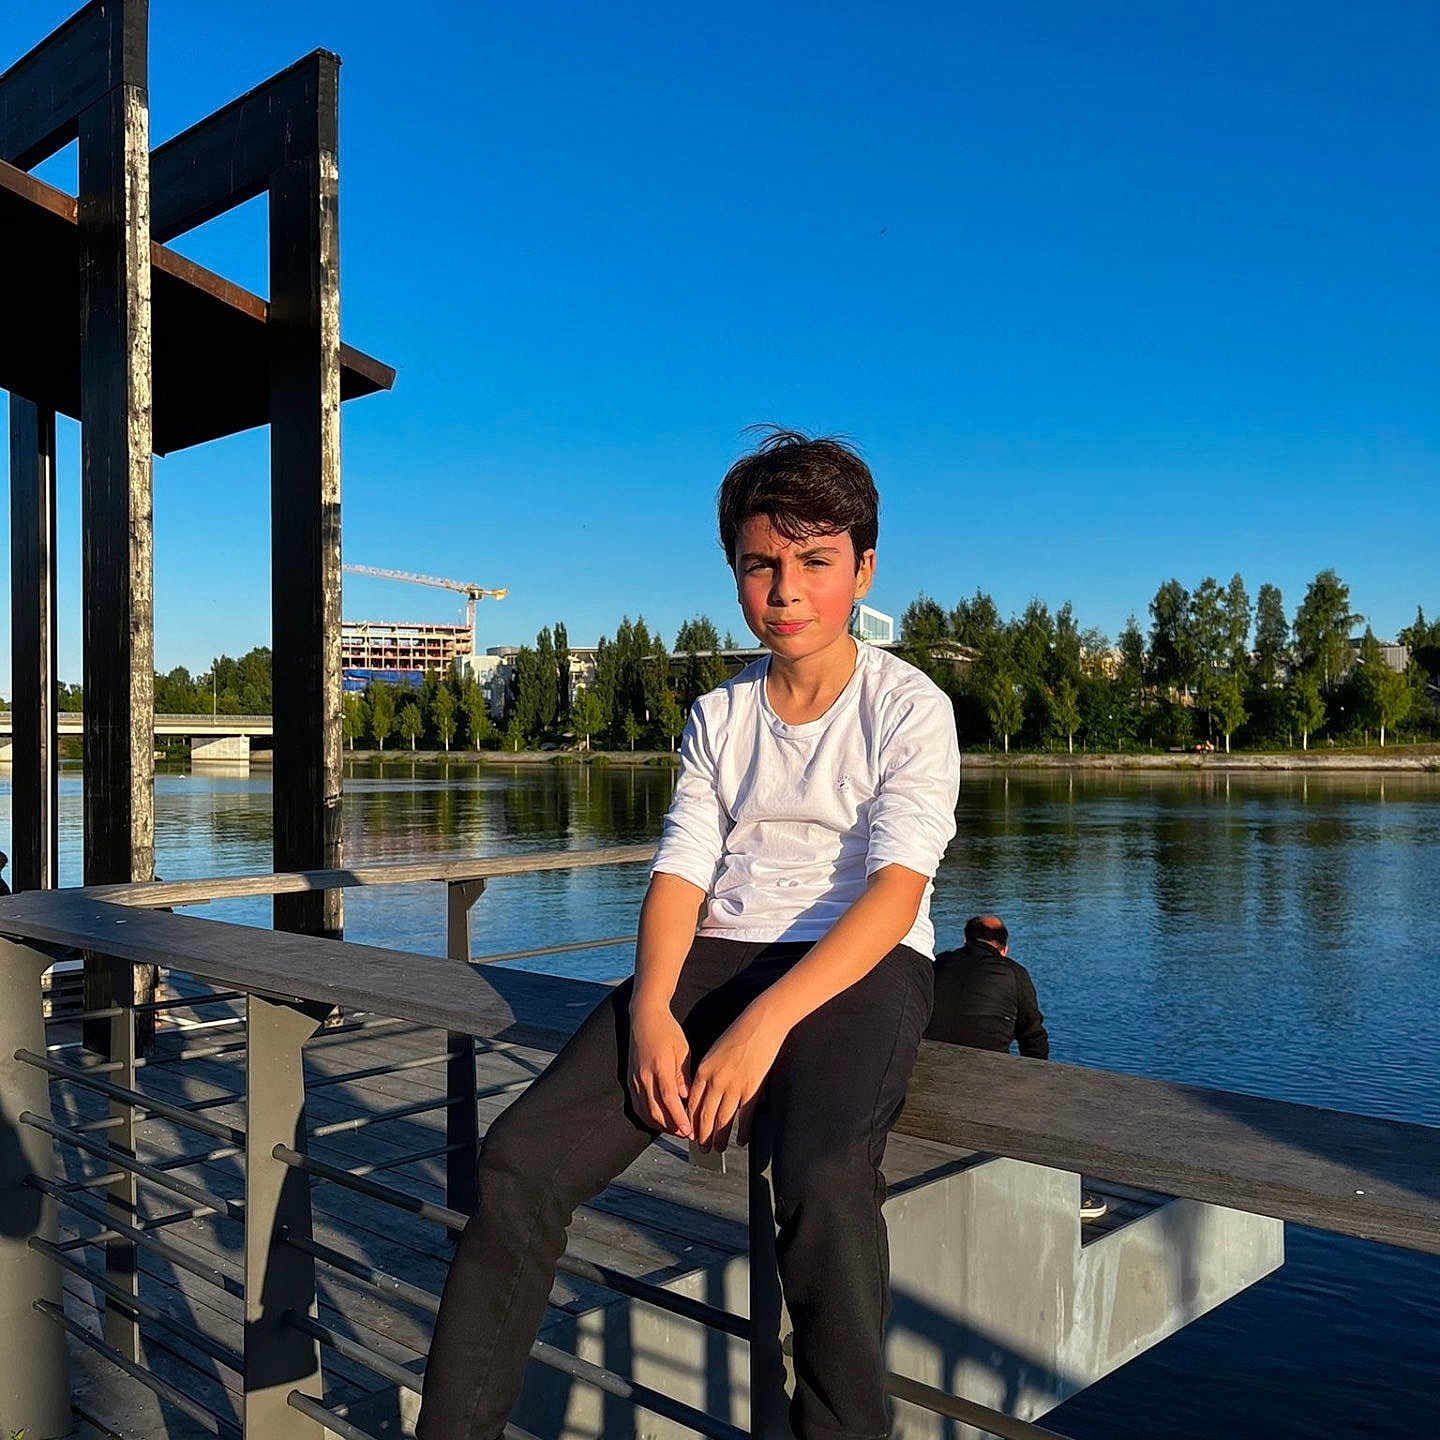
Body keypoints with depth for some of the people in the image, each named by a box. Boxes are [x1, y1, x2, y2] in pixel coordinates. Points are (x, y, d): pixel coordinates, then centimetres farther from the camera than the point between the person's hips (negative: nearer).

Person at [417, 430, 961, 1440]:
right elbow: (681, 870, 5)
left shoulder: (909, 706, 0)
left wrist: (764, 1023, -25)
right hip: (714, 955, 4)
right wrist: (651, 1007, -16)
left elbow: (895, 890, -13)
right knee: (520, 1161, -16)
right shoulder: (718, 717, 14)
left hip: (859, 965, -4)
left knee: (825, 1183, -35)